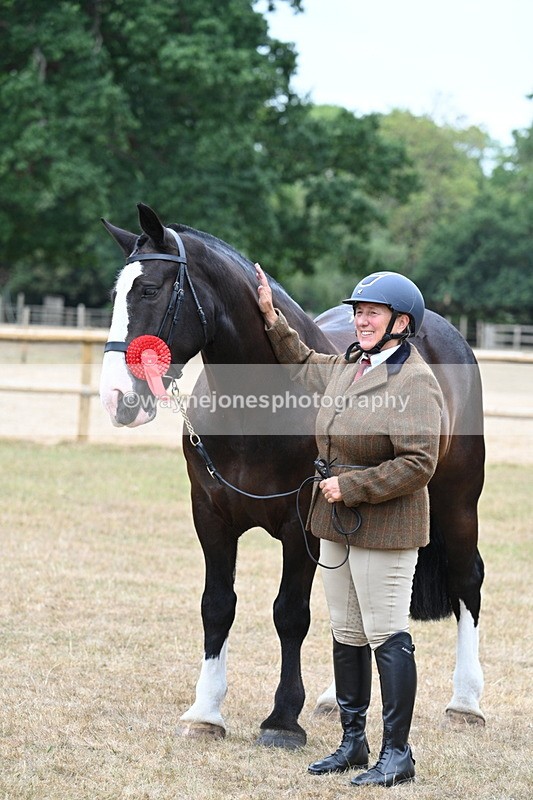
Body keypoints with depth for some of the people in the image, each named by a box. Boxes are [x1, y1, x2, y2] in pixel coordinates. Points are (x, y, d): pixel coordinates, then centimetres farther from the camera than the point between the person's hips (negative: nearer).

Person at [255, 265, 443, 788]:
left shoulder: (415, 381, -17)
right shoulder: (347, 364, 9)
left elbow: (417, 464, -23)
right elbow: (304, 365, 32)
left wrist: (350, 486, -21)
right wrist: (272, 318, 26)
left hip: (384, 525, -9)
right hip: (337, 523, 9)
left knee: (387, 637, -4)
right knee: (346, 635, 15)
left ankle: (397, 754, 3)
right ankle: (352, 742, 25)